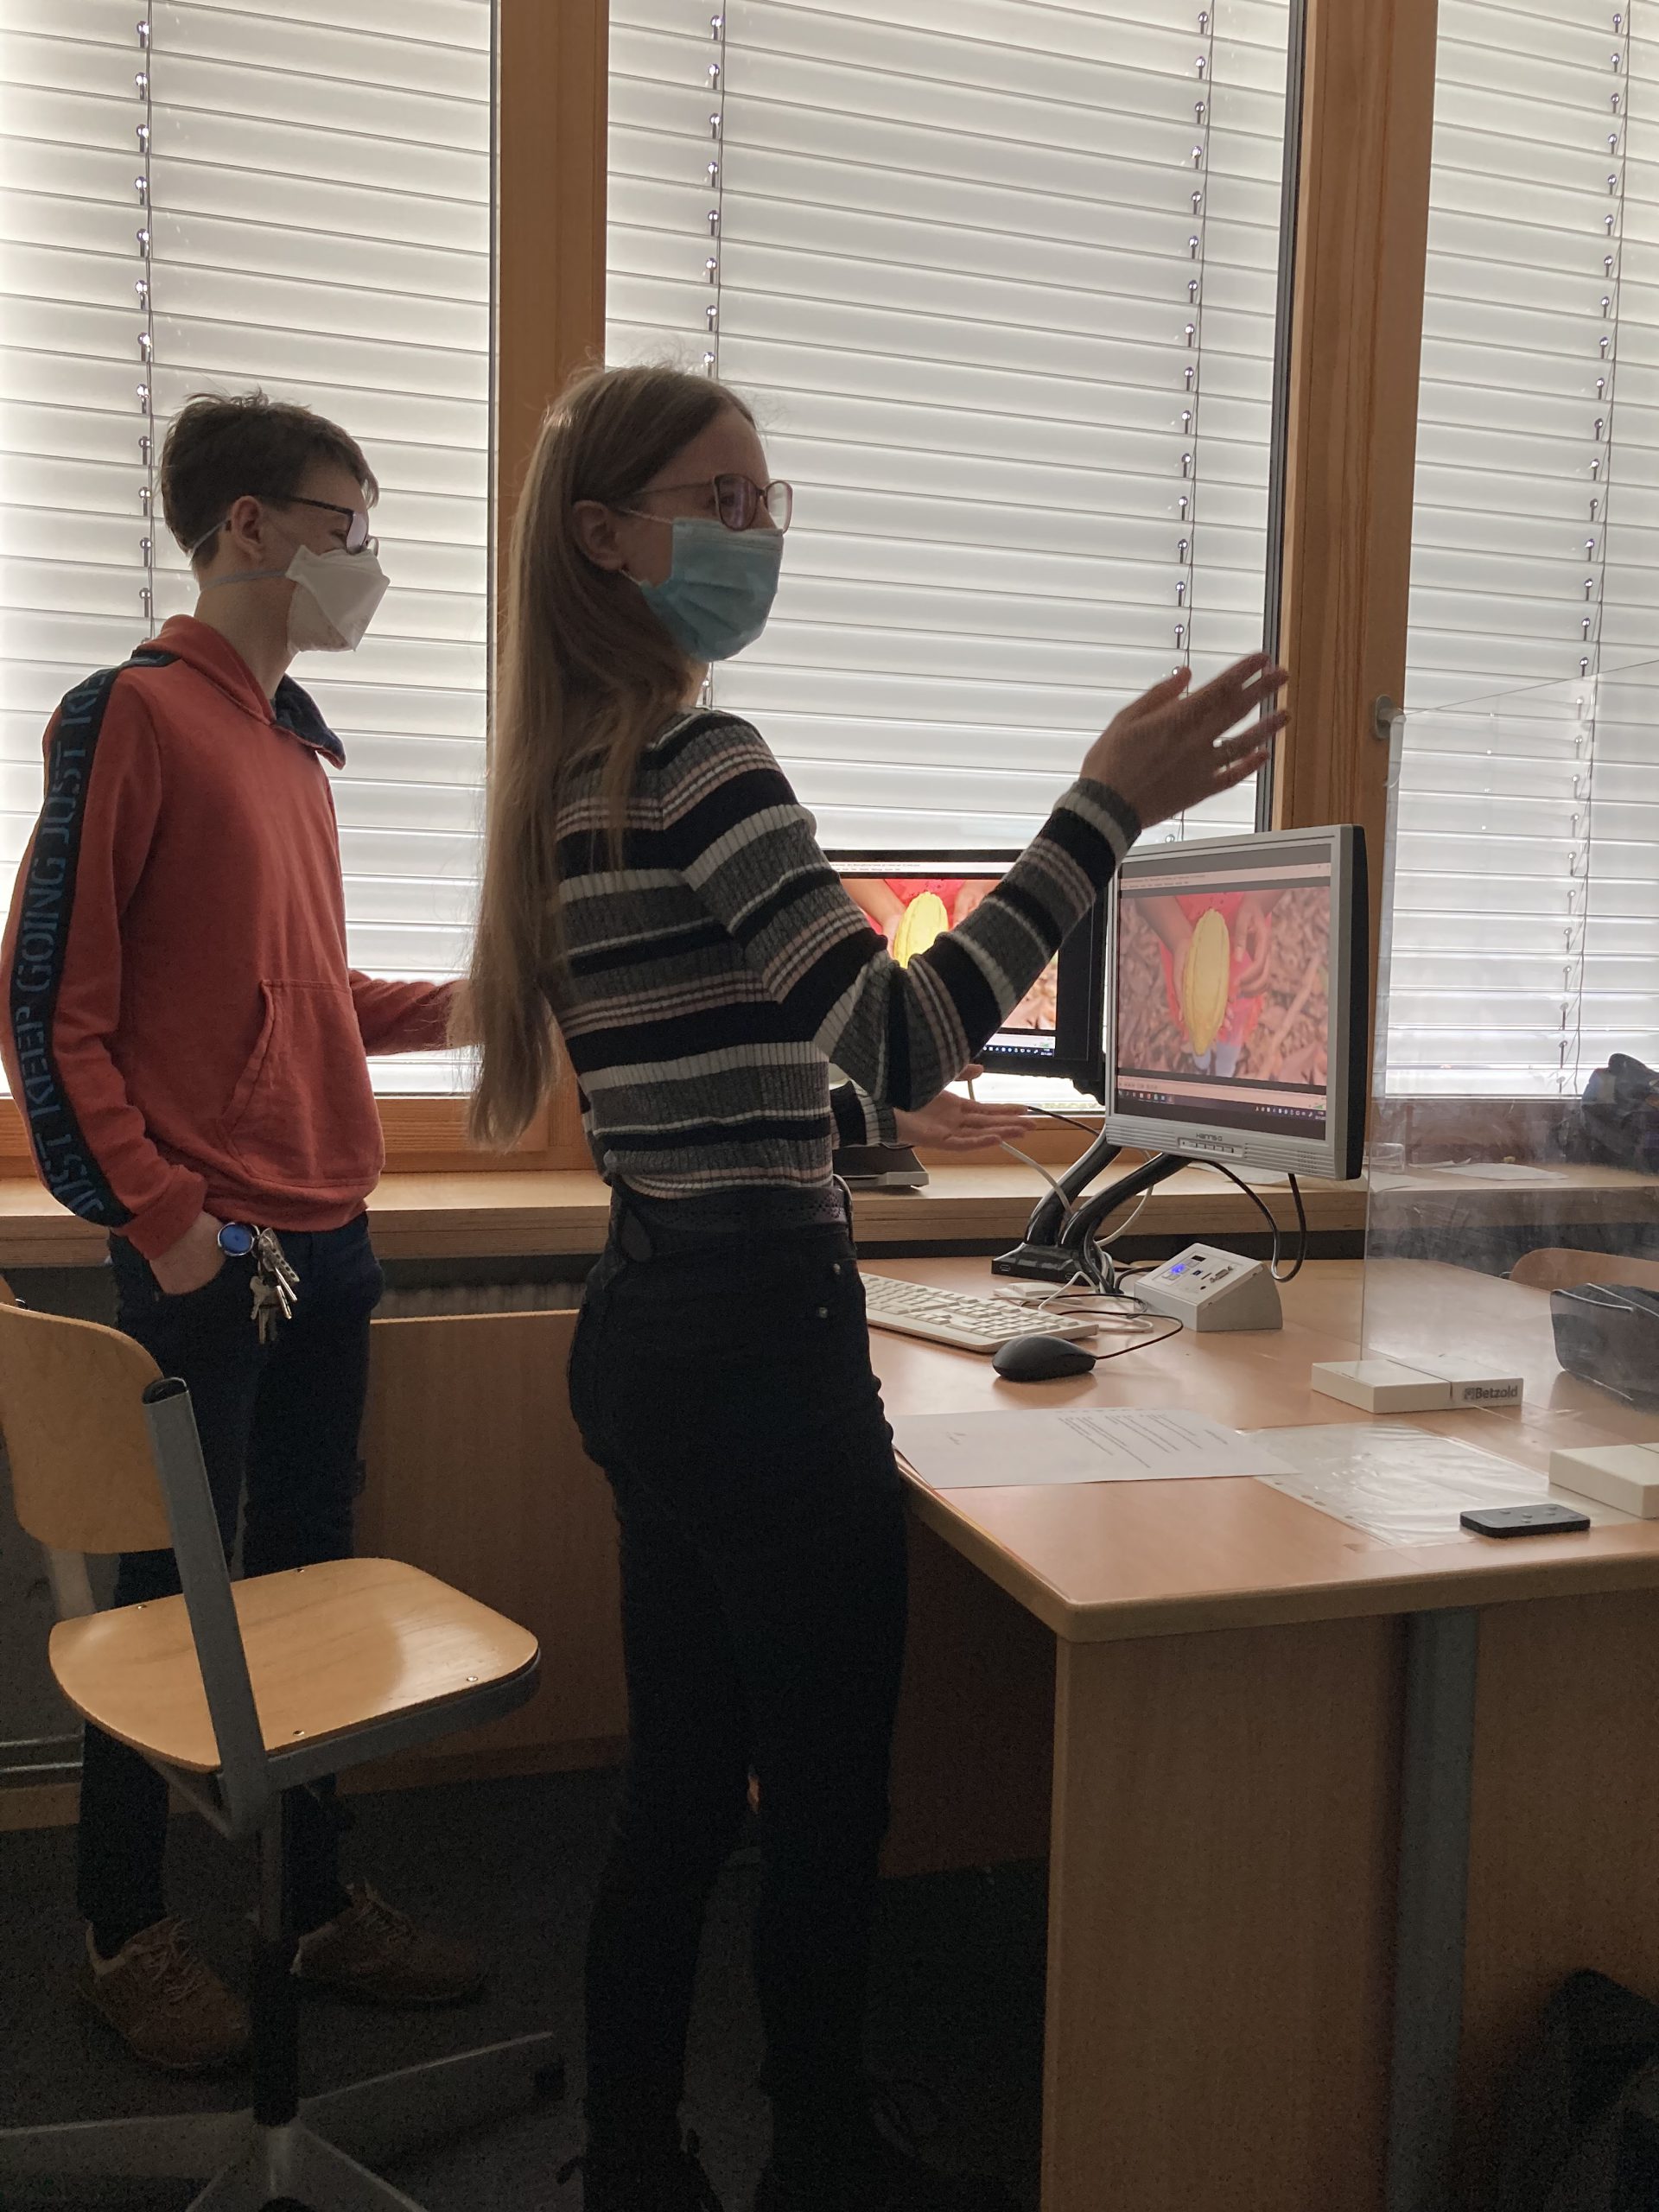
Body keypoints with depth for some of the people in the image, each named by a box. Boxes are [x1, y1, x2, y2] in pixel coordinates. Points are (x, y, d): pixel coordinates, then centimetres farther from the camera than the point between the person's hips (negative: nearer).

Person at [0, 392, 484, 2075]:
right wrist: (160, 1219, -15)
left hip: (327, 1235, 8)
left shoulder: (294, 744, 15)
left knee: (310, 1581, 15)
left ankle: (316, 1903, 30)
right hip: (209, 1248, -7)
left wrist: (460, 1001, 10)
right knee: (172, 1598, 6)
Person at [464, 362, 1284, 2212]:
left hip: (649, 1327, 10)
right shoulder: (700, 761, -17)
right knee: (826, 1802, 9)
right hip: (758, 1342, -10)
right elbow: (903, 1049, -24)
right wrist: (1106, 809, -24)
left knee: (683, 1792, 19)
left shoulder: (576, 777, 13)